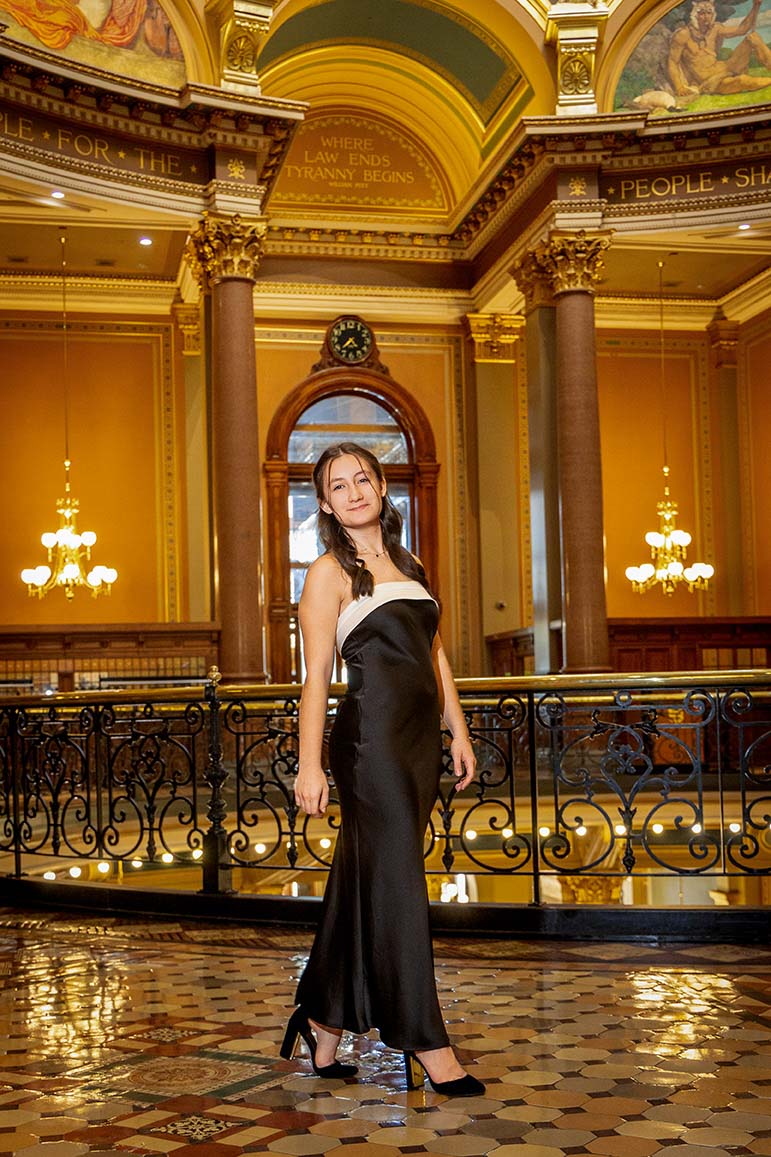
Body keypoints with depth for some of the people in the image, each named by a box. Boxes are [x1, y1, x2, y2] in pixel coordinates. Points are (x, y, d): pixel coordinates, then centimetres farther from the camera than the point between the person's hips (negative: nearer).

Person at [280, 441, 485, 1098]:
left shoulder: (409, 567, 18)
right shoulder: (329, 573, -2)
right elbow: (317, 672, -8)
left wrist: (459, 734, 15)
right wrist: (310, 765, -14)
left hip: (420, 739, 7)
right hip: (371, 737, -7)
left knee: (362, 887, 12)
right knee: (398, 884, -4)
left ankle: (323, 1021, 24)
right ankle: (427, 1044, 4)